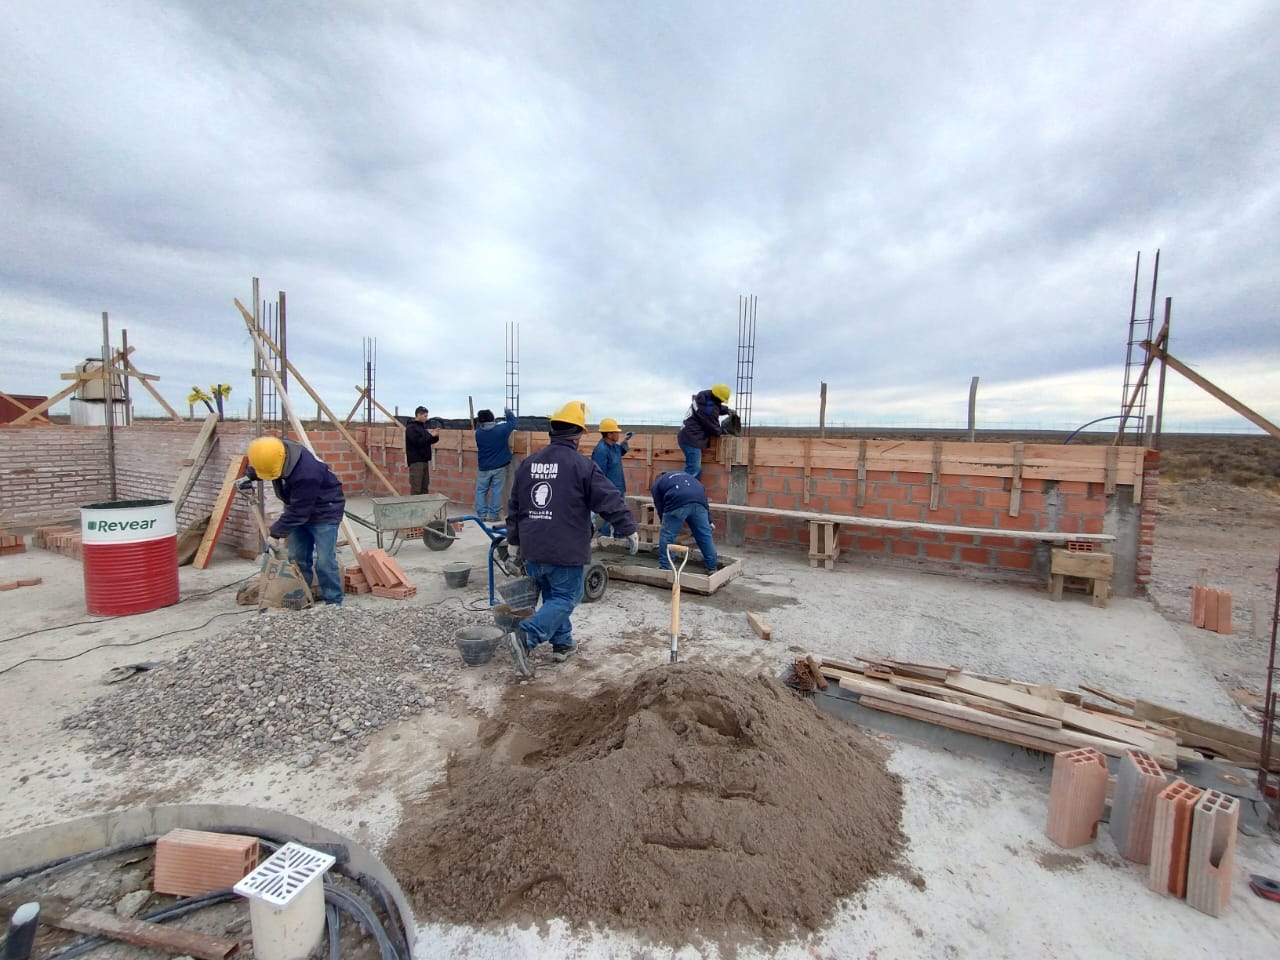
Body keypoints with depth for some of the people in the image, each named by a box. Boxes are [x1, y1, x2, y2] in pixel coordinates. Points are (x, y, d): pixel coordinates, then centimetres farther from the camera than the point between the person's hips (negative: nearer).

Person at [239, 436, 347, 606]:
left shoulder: (307, 473, -37)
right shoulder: (275, 452, -12)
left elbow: (296, 512, -27)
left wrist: (276, 532, -19)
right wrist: (249, 476, 4)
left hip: (324, 512, -8)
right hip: (300, 510, 8)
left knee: (324, 561, -11)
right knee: (297, 558, 9)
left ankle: (333, 602, -1)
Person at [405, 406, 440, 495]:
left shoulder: (423, 426, 16)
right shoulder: (411, 427, -10)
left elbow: (428, 440, 18)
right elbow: (418, 442, -21)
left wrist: (435, 436, -2)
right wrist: (431, 436, -18)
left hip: (424, 460, 9)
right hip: (416, 461, -9)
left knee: (425, 487, 11)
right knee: (416, 488, -8)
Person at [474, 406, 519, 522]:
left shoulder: (478, 433, -7)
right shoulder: (501, 429, -12)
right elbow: (514, 423, 3)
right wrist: (508, 412, 18)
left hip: (484, 467, 1)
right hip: (499, 467, -1)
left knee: (481, 490, 12)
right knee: (496, 491, 3)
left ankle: (481, 514, 10)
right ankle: (493, 515, 6)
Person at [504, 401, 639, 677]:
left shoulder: (528, 463, 7)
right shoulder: (582, 465, -12)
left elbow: (514, 506, 15)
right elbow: (610, 501, -11)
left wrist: (514, 541, 25)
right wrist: (629, 530, 1)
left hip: (533, 549, 7)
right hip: (565, 550, -7)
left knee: (552, 596, 21)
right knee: (565, 599, 4)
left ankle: (562, 644, 29)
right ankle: (525, 636, -11)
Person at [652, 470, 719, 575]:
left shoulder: (657, 484, 31)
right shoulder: (685, 476, 42)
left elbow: (660, 508, 22)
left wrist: (666, 525, 32)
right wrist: (709, 521, 35)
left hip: (677, 501, -4)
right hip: (698, 500, 4)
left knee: (667, 535, 10)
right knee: (704, 534, 17)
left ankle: (665, 568, 14)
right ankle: (712, 567, 26)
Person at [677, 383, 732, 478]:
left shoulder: (704, 397, 7)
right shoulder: (708, 408, -22)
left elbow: (717, 407, 29)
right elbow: (713, 427, -9)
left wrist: (727, 410, 13)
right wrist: (722, 431, 10)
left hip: (689, 438, 11)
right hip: (691, 440, -11)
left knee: (696, 470, 15)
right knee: (692, 472, -11)